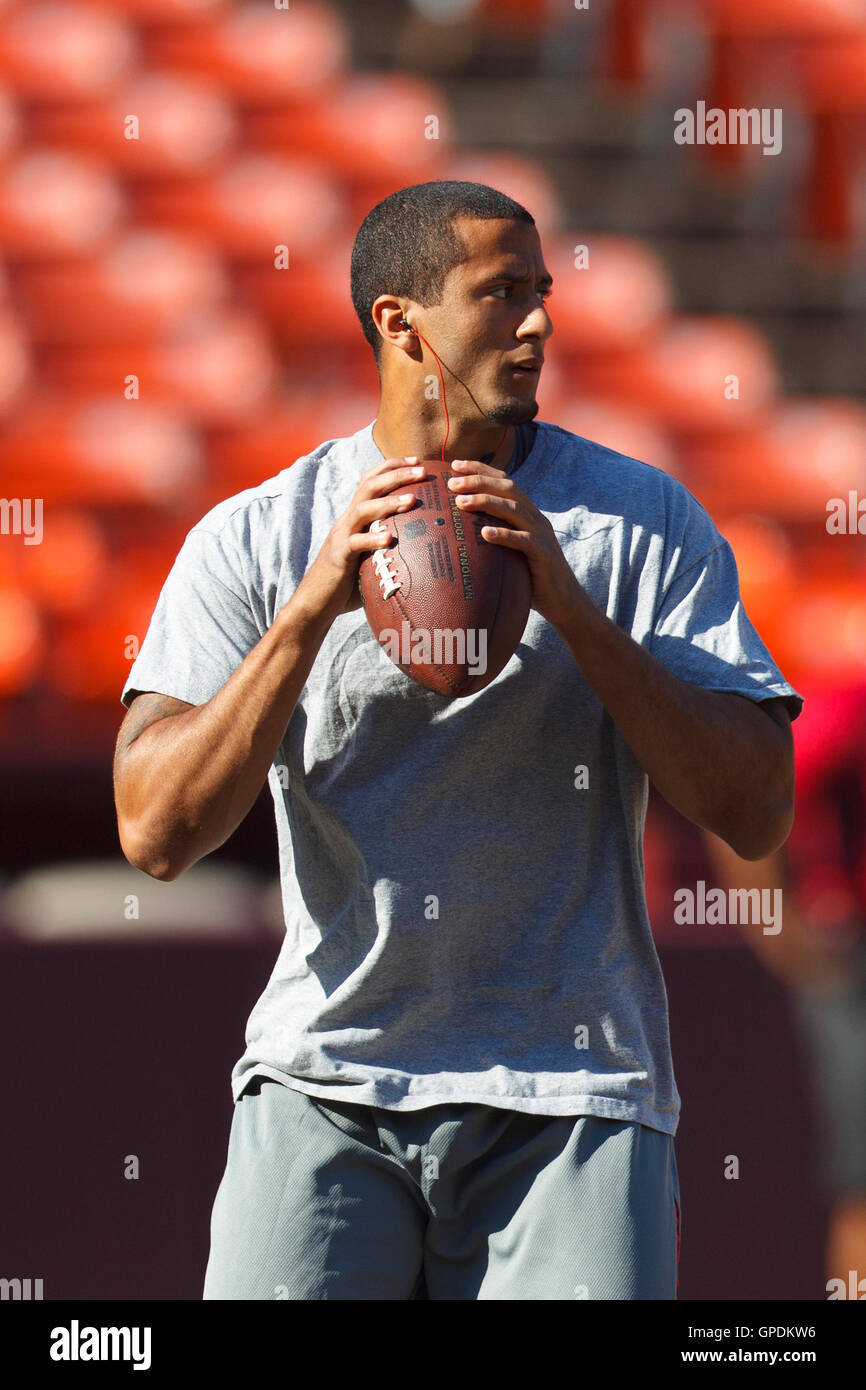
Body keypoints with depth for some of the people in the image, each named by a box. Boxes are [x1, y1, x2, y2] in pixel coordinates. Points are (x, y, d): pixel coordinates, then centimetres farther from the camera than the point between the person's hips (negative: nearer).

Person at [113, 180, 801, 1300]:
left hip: (570, 1093, 0)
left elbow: (755, 815, -6)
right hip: (327, 1078, 0)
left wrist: (569, 604, -15)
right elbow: (156, 832, -8)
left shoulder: (644, 521, 3)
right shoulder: (255, 538, 3)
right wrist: (314, 607, -18)